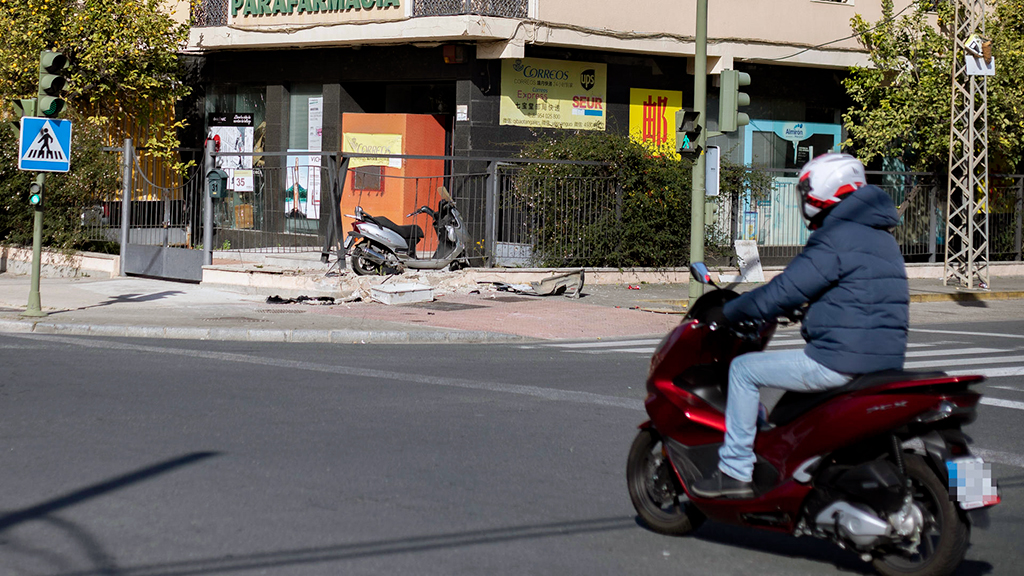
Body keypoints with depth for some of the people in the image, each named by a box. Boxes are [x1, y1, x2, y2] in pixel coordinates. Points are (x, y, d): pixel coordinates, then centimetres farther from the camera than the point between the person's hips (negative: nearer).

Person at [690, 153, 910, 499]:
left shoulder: (834, 240, -12)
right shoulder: (883, 238, 17)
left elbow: (782, 292, -13)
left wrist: (727, 313, 0)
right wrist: (803, 312, 37)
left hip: (839, 360, -10)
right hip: (887, 361, 10)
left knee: (744, 370, 2)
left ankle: (735, 471, 2)